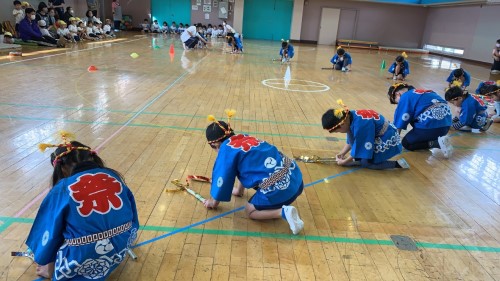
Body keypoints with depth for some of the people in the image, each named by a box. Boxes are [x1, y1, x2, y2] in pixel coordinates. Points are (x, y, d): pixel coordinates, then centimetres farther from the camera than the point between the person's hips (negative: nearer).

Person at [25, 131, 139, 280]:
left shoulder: (61, 190, -5)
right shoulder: (114, 177, 5)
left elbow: (48, 233, 6)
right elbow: (132, 216, 16)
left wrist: (43, 261, 27)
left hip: (84, 262, -2)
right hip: (122, 248, 3)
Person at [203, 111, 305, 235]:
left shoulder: (226, 149, -5)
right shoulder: (244, 138, 17)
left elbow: (222, 178, 3)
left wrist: (214, 202, 22)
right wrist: (239, 190, 45)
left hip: (278, 187, -8)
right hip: (295, 176, 8)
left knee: (250, 211, 15)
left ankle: (283, 212, -6)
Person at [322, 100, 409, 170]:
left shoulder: (359, 125, -33)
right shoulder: (350, 117, -7)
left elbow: (359, 147, -20)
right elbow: (351, 141, 9)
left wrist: (345, 161, -9)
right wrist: (342, 153, 5)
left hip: (388, 139, -9)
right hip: (377, 136, 9)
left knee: (365, 163, -14)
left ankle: (397, 163, -7)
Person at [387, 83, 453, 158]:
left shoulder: (405, 97, 3)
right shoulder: (424, 92, 25)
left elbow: (399, 124, 3)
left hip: (431, 125, -8)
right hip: (446, 124, 8)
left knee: (406, 143, 12)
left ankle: (437, 143, -5)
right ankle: (439, 139, 6)